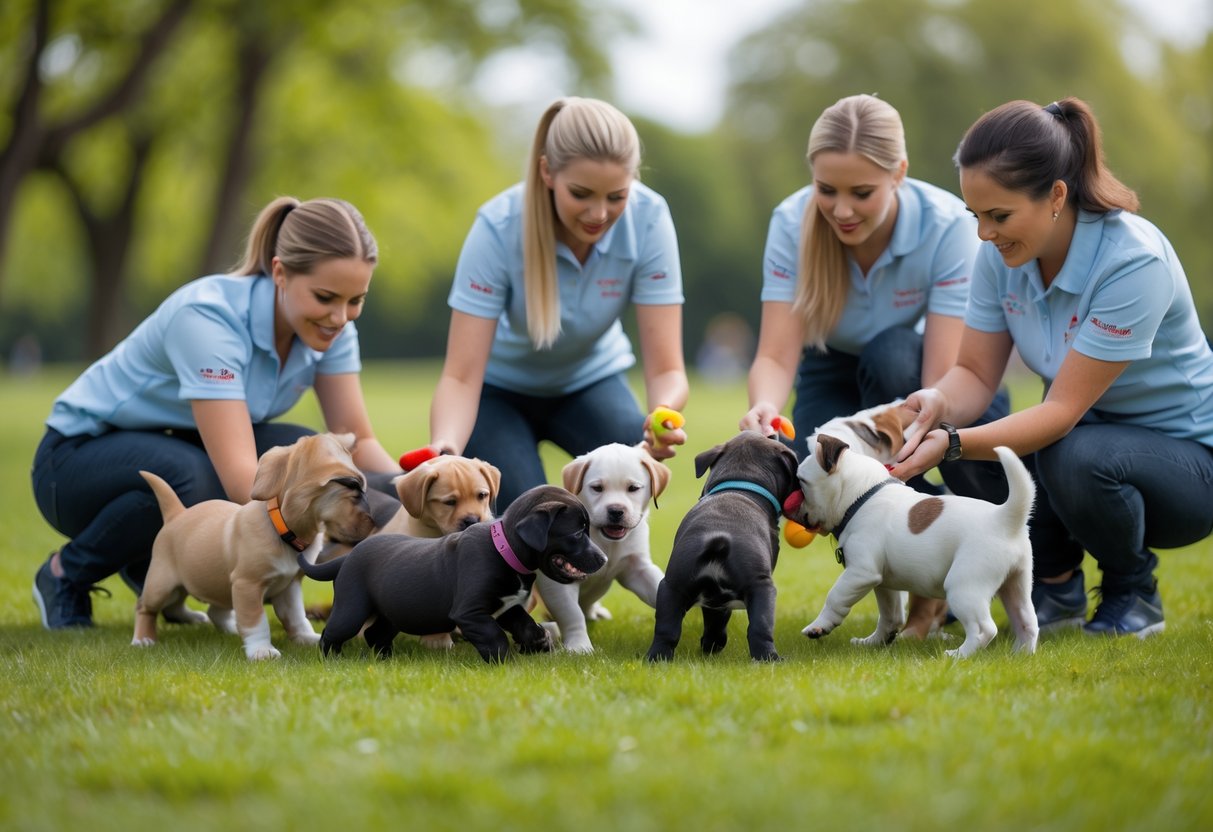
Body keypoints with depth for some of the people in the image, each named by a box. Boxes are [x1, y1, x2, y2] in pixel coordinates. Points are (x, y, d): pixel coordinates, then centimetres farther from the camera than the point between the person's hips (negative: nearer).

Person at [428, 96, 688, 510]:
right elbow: (461, 376, -30)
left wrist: (664, 413, -49)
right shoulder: (499, 227, -31)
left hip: (589, 380, 2)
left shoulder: (648, 220, -26)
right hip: (501, 386, -2)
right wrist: (444, 450, -52)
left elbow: (666, 367, -25)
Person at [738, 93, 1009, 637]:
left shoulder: (947, 227, -28)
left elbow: (943, 378, -34)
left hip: (912, 379, -1)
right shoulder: (792, 224, -22)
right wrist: (764, 407, -50)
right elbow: (776, 356, -27)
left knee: (892, 353, -38)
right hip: (837, 378, 1)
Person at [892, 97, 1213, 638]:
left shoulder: (1135, 262, -29)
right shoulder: (1002, 253, -9)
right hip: (1088, 432, 6)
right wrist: (939, 404, -30)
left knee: (1075, 457, -36)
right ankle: (1054, 585, 5)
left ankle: (1132, 591, -6)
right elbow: (976, 373, -6)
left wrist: (954, 444, -41)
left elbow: (1064, 409, -30)